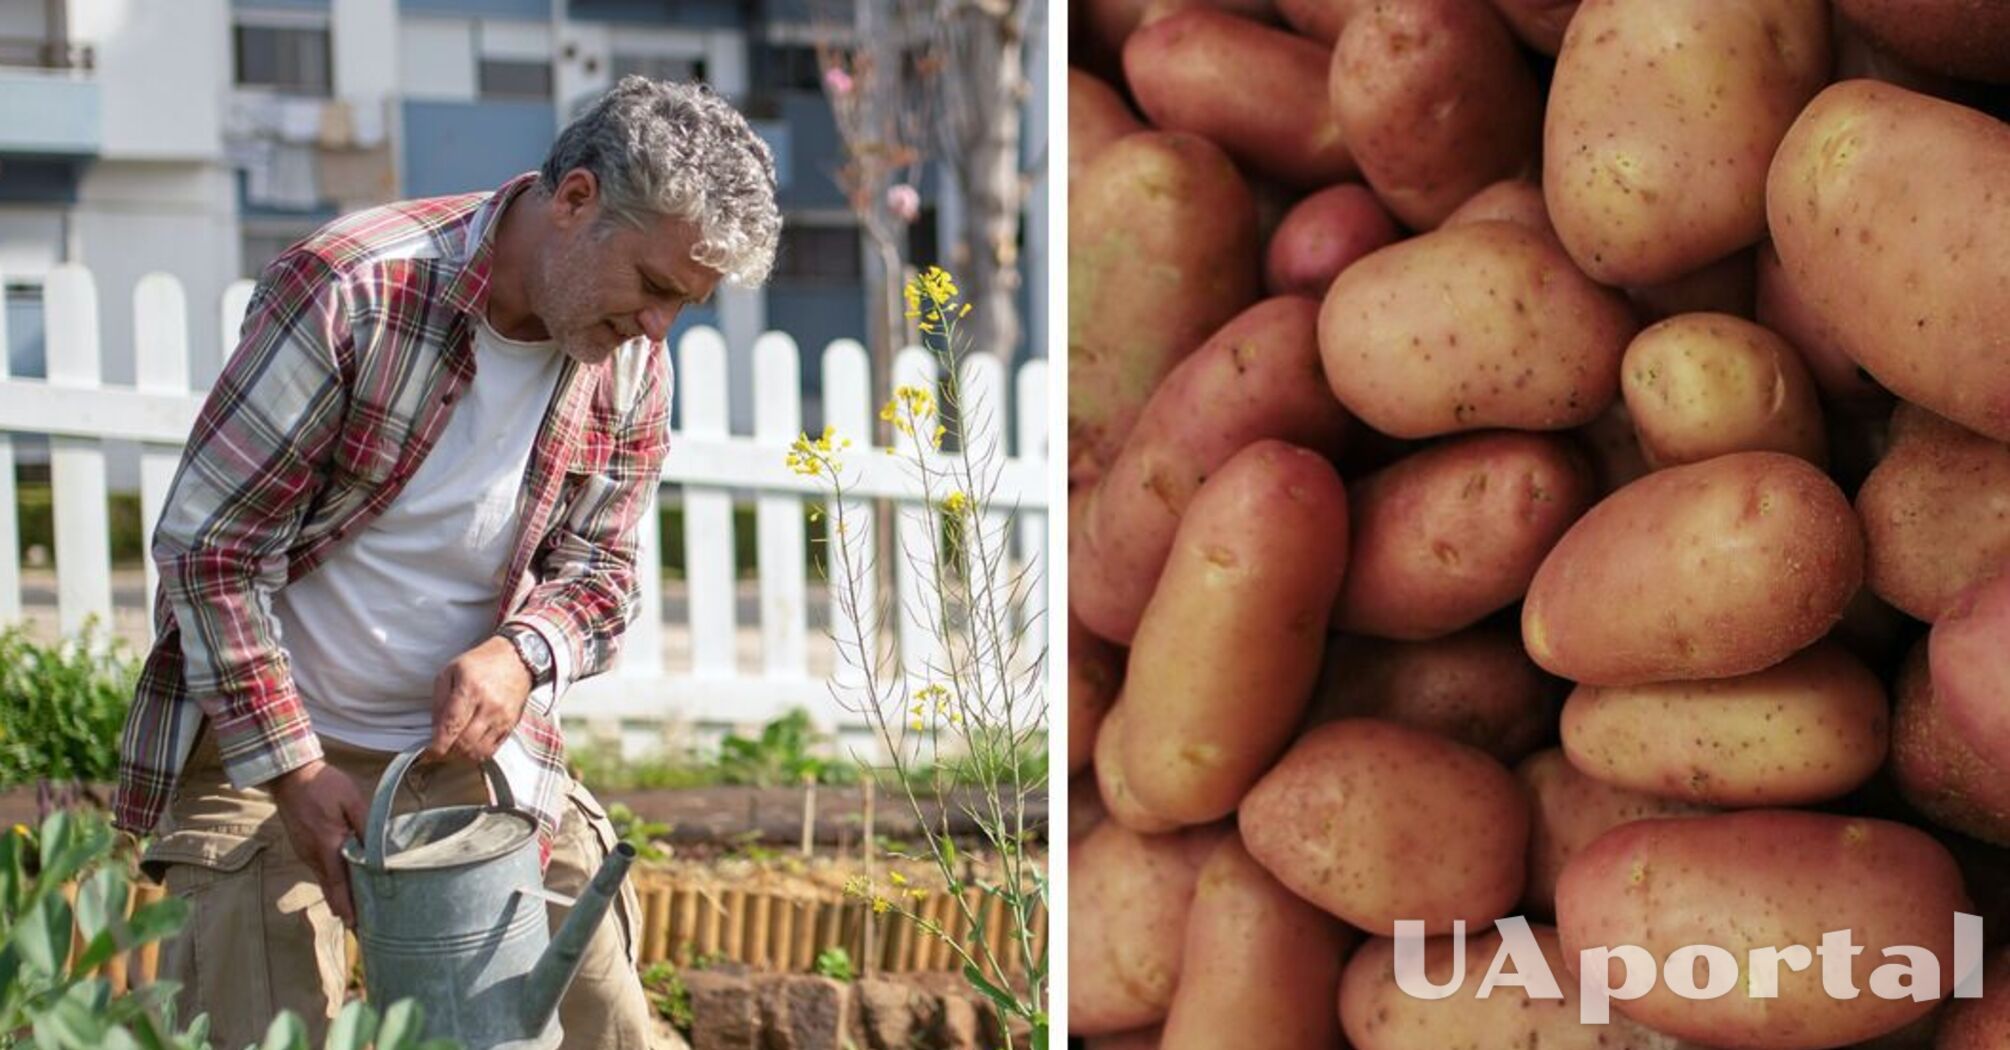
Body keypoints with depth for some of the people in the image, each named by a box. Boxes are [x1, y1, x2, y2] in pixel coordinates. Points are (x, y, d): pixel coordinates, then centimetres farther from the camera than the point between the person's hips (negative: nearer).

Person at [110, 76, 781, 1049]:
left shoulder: (632, 365, -5)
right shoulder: (351, 291, -22)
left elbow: (598, 568, 5)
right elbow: (210, 547, -17)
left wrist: (523, 652, -19)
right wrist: (292, 769, -19)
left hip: (474, 744, 5)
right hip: (260, 742, -4)